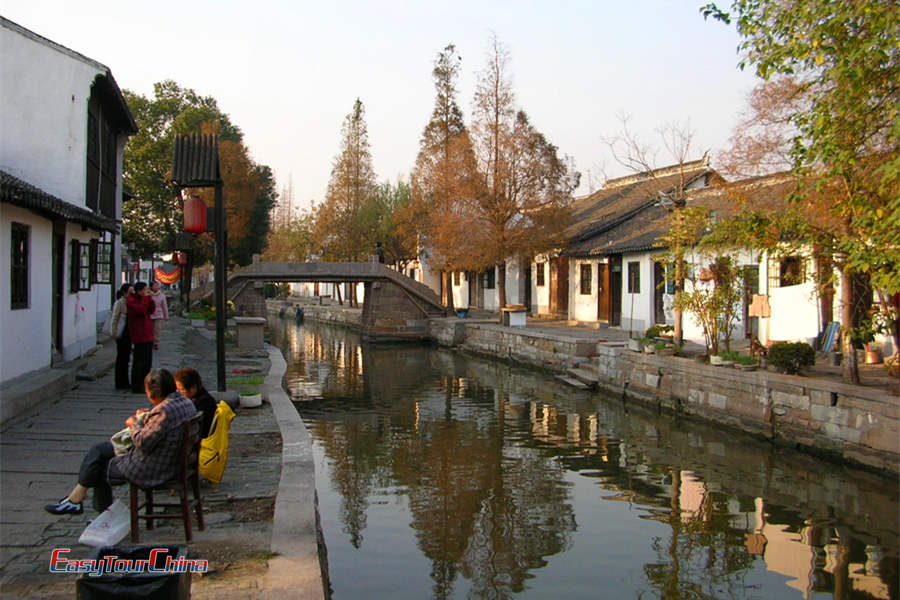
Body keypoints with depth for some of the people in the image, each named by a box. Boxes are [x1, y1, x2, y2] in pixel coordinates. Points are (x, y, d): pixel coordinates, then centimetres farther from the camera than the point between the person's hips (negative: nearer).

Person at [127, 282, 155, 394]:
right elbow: (141, 310, -26)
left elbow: (151, 311, 12)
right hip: (140, 336, -10)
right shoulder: (131, 301, -11)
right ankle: (136, 387, -2)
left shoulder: (142, 299, 18)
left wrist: (150, 298, 1)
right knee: (140, 361, -7)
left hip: (147, 335, 10)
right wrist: (145, 298, -18)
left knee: (147, 361, 15)